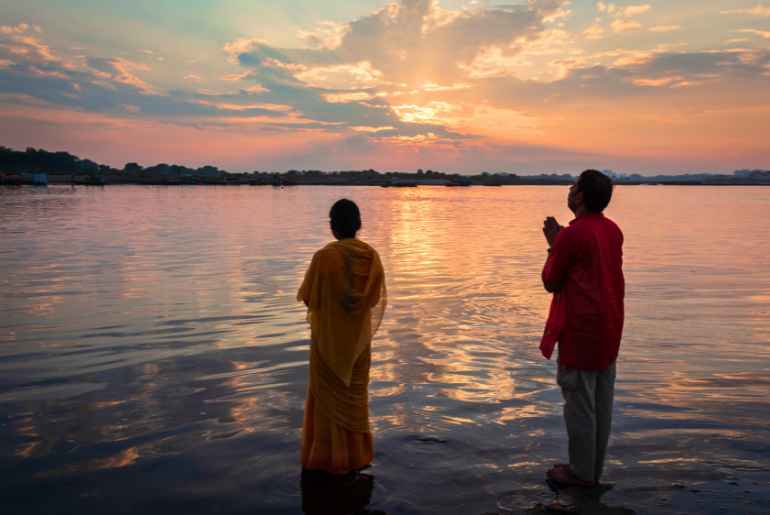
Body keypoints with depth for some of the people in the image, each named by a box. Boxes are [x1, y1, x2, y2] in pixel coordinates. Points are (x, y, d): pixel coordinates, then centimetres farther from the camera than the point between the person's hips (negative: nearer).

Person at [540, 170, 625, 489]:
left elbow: (551, 283, -8)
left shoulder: (571, 235, -17)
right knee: (601, 401, 14)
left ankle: (581, 472, 14)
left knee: (578, 400, 3)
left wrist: (553, 246, 4)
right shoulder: (613, 231, 8)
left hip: (580, 330, -8)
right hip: (608, 328, 8)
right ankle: (594, 468, 25)